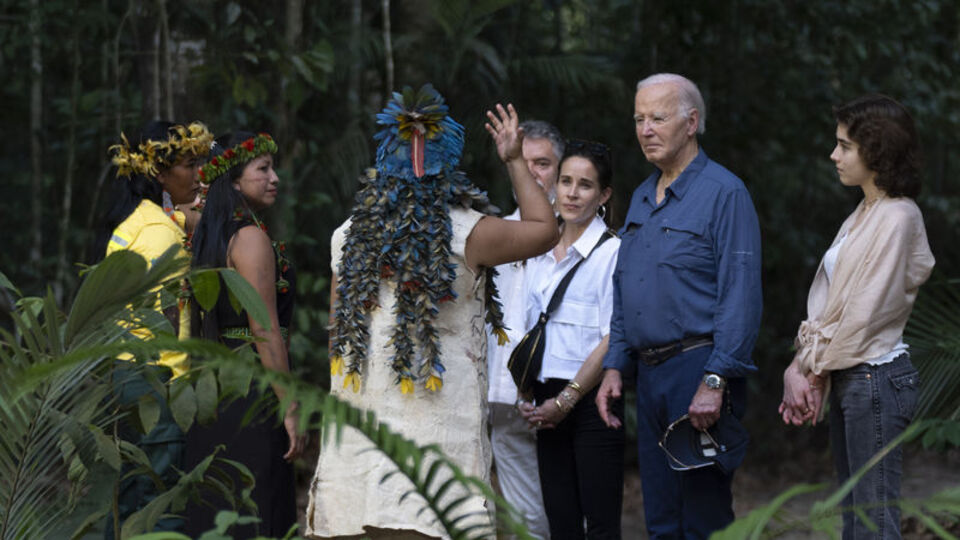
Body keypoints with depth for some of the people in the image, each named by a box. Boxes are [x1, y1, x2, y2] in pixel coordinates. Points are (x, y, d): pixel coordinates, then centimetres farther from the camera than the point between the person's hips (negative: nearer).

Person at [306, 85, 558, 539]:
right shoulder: (464, 233, -5)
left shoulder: (350, 234, 8)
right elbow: (545, 229, 11)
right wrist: (514, 160, 20)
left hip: (359, 415, 4)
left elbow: (337, 332, 14)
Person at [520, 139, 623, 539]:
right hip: (548, 402, 7)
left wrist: (565, 400, -10)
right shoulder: (542, 253, 13)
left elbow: (612, 340, -11)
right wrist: (529, 397, 7)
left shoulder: (611, 252, -8)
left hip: (591, 399, -6)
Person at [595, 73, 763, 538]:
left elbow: (741, 296, -15)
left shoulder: (723, 193, -9)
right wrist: (613, 366, 12)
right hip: (648, 373, 8)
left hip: (698, 367, -8)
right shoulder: (642, 198, 17)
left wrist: (715, 380, -20)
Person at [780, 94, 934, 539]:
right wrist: (803, 366, 3)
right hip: (848, 379, 9)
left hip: (876, 376, -9)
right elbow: (828, 302, 13)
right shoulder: (862, 215, 15)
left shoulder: (897, 217, -14)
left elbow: (866, 309, -16)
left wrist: (812, 368, -9)